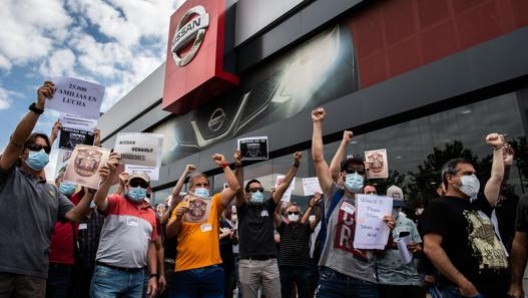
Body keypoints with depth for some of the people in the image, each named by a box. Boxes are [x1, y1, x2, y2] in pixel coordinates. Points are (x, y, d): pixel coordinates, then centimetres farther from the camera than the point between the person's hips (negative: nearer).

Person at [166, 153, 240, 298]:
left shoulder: (215, 203, 8)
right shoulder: (182, 206, 7)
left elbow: (235, 187, -3)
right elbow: (169, 234, 2)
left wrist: (224, 165, -3)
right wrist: (178, 218, -16)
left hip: (211, 268, 1)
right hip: (185, 269, 0)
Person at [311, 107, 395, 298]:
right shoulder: (334, 195, 5)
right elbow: (318, 158, 0)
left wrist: (388, 230, -9)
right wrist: (317, 124, 2)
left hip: (365, 279, 2)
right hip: (332, 276, -1)